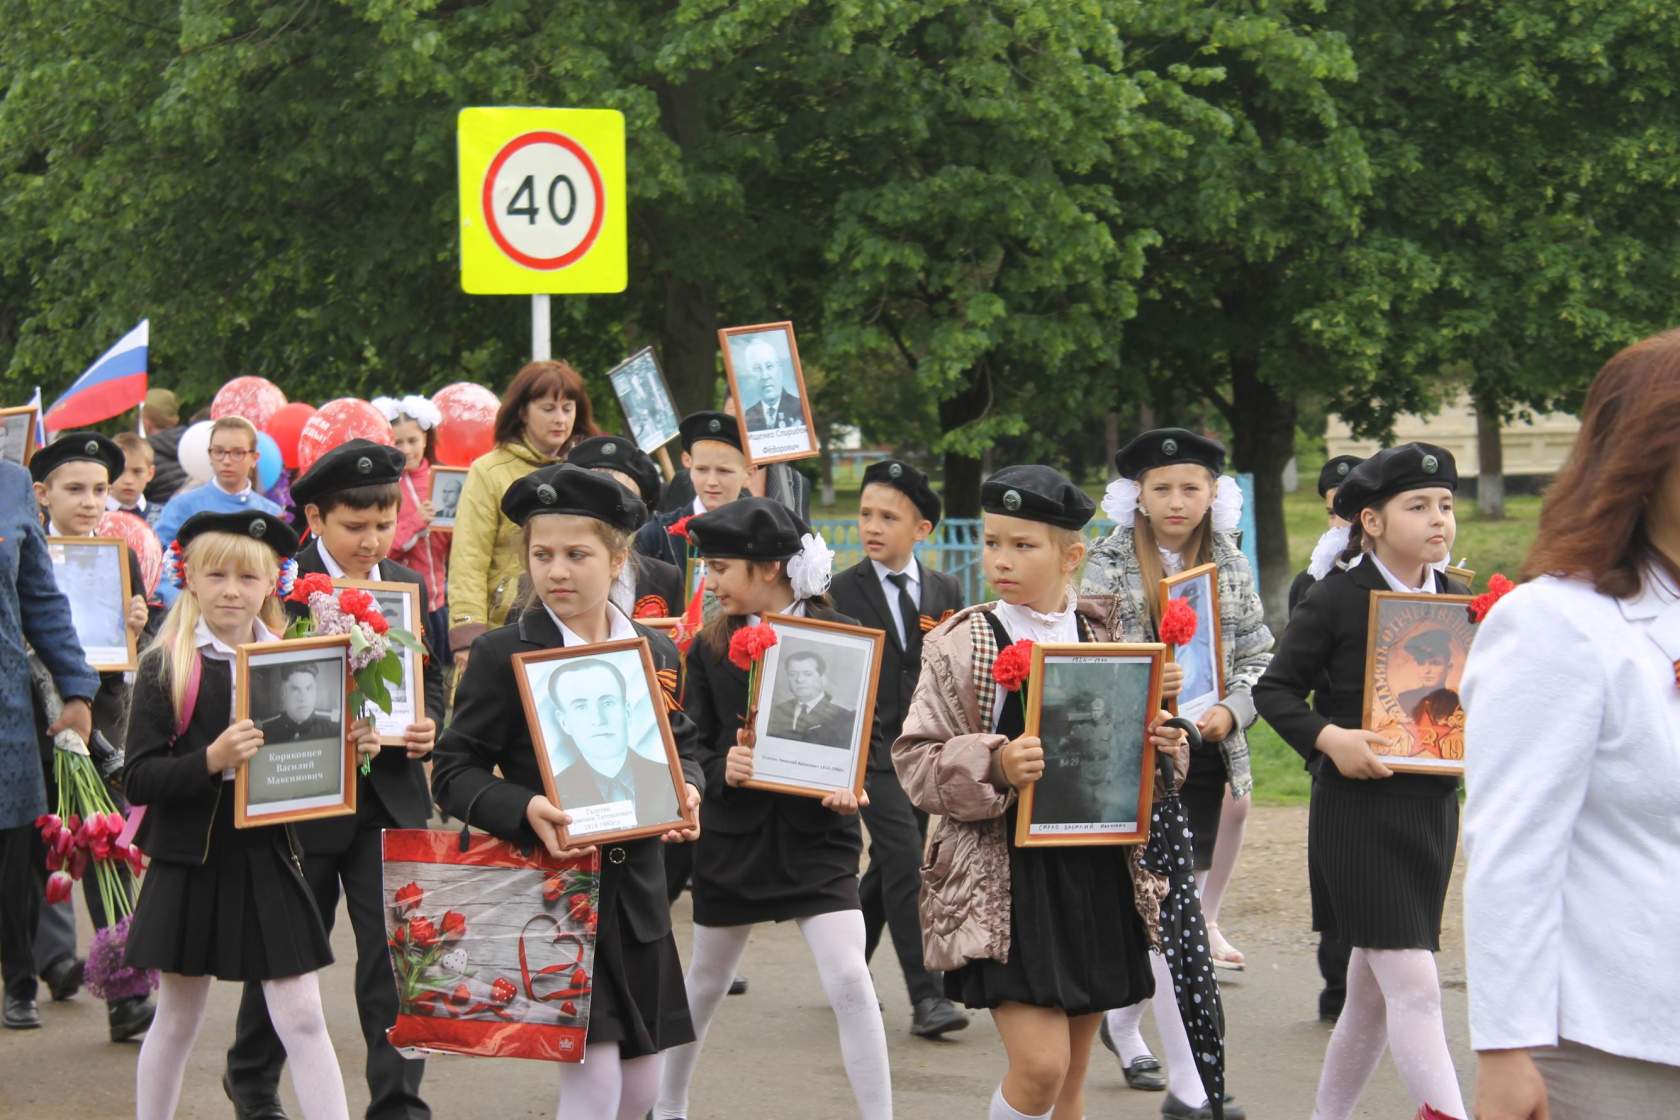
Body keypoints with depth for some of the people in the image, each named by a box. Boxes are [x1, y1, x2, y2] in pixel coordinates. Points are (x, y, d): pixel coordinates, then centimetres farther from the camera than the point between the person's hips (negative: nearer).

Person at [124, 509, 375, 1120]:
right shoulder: (164, 667, -6)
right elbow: (139, 778, -13)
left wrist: (347, 748, -9)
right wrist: (210, 761, -27)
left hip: (268, 858, 2)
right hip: (189, 863, -2)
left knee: (302, 1017, 0)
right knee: (178, 1018, 10)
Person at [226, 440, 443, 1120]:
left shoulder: (409, 587, 7)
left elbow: (431, 676, 14)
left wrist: (427, 725, -7)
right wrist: (332, 732, -26)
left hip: (390, 797, 3)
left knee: (396, 950, -2)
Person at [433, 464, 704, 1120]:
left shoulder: (656, 652, 8)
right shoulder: (502, 656, -7)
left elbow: (681, 748, 18)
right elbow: (454, 774, -7)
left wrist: (687, 793, -5)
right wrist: (526, 811, -25)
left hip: (637, 894, 5)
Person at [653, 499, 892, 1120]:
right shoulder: (710, 646, 0)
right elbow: (691, 745, 2)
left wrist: (848, 784, -19)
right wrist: (722, 768, -19)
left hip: (816, 831, -2)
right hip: (732, 832, 2)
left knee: (850, 983, -14)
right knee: (706, 982, 16)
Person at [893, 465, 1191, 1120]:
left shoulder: (1108, 639, 8)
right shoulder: (961, 645, -4)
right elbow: (915, 763, -7)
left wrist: (1162, 747, -4)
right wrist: (996, 766, -23)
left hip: (1097, 874, 4)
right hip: (1008, 879, -4)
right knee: (1039, 1065, -16)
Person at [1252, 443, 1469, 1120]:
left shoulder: (1458, 600, 9)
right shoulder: (1337, 599, -8)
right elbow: (1273, 689, -4)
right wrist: (1328, 738, -20)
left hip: (1433, 805, 6)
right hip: (1359, 807, -6)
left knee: (1373, 987, 13)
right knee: (1414, 985, -13)